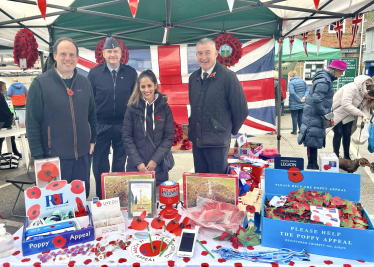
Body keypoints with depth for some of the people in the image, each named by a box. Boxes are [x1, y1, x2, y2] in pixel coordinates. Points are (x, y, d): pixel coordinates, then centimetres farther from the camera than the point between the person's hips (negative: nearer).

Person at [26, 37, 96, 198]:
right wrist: (38, 156, -9)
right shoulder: (40, 84, -8)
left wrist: (93, 140, 8)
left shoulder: (84, 82, 5)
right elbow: (32, 123, -7)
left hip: (83, 155, 4)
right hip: (54, 156, -3)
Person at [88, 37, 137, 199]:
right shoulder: (94, 73, 0)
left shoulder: (130, 73, 1)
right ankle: (101, 197, 26)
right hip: (101, 125, 0)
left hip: (123, 125, 1)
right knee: (100, 163, 10)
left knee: (120, 163, 13)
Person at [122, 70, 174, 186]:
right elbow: (127, 137, -1)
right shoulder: (132, 108, -1)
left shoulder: (164, 107, 0)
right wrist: (138, 162, -9)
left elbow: (169, 136, -1)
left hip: (158, 167, 0)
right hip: (136, 167, 0)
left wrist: (156, 160, -9)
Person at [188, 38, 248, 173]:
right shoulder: (193, 77, 7)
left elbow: (241, 109, -8)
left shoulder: (228, 77, -11)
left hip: (217, 141, -6)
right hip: (196, 139, 6)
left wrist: (231, 130, 3)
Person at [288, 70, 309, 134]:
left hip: (294, 104, -6)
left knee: (294, 117, 2)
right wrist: (304, 97, -8)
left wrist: (299, 99, -15)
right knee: (301, 116, 14)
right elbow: (307, 89, 4)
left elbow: (292, 93, -21)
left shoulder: (291, 82, -11)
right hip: (302, 103, 6)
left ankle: (294, 131, 7)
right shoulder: (303, 81, 9)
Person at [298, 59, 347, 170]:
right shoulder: (324, 81, -18)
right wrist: (325, 113, -16)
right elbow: (317, 100, -26)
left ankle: (313, 164, 24)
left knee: (314, 141, 15)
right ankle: (312, 165, 4)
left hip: (316, 115, 10)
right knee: (313, 140, -4)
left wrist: (327, 111, 15)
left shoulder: (327, 78, 14)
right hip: (314, 115, -10)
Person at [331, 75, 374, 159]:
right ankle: (336, 156, 7)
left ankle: (347, 156, 18)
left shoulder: (366, 96, -5)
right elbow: (345, 104, -37)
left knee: (347, 134, 6)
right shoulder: (352, 88, -30)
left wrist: (366, 119, -22)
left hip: (348, 116, 7)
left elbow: (366, 108, -4)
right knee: (338, 134, -5)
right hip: (337, 113, -7)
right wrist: (361, 114, -36)